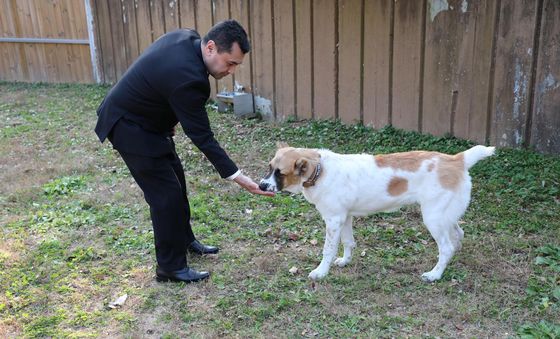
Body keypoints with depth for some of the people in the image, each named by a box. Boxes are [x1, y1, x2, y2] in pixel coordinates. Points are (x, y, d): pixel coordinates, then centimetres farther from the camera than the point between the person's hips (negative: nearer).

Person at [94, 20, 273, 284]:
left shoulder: (188, 38, -8)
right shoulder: (187, 77, -35)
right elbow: (202, 137, -30)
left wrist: (171, 117, 14)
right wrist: (236, 175, -28)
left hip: (145, 118, 10)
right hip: (129, 126, -10)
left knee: (176, 180, 19)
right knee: (166, 193, -6)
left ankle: (184, 240, 37)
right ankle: (170, 267, 8)